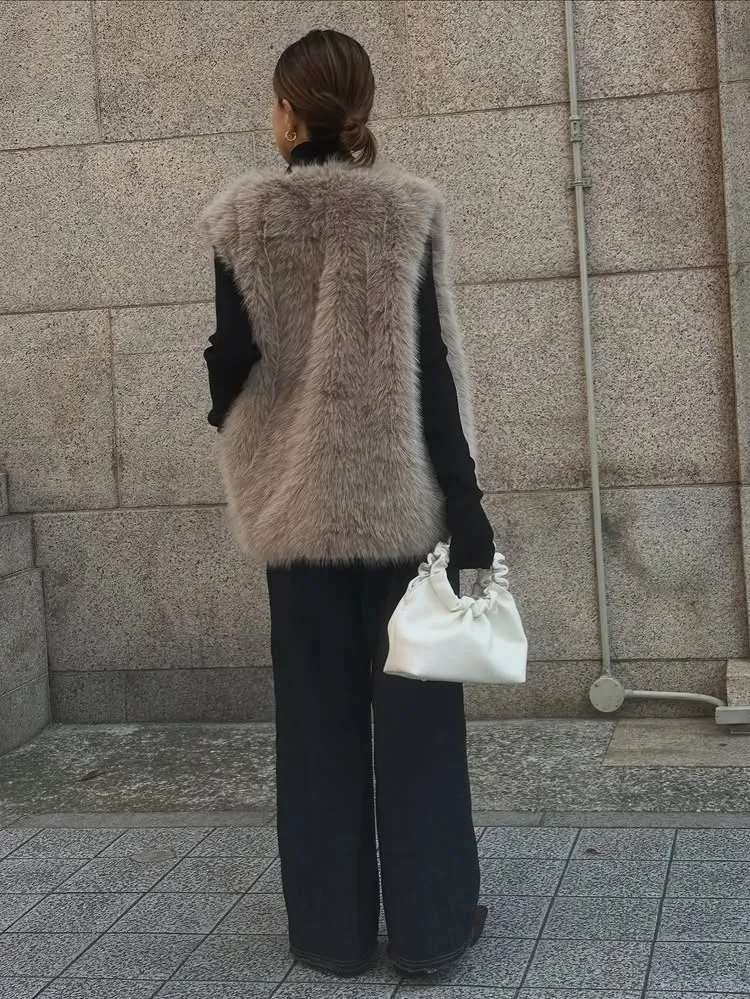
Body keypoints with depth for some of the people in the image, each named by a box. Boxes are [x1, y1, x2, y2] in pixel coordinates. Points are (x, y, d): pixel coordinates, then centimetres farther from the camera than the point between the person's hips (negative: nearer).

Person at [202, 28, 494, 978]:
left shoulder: (245, 216, -2)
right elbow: (430, 367, -7)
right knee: (414, 703, 7)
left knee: (318, 710, 9)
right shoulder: (406, 208, -3)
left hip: (300, 499, 1)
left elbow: (235, 356, -5)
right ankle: (429, 923, 12)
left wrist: (223, 415, 19)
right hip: (400, 493, -1)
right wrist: (466, 501, -5)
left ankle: (333, 928, 16)